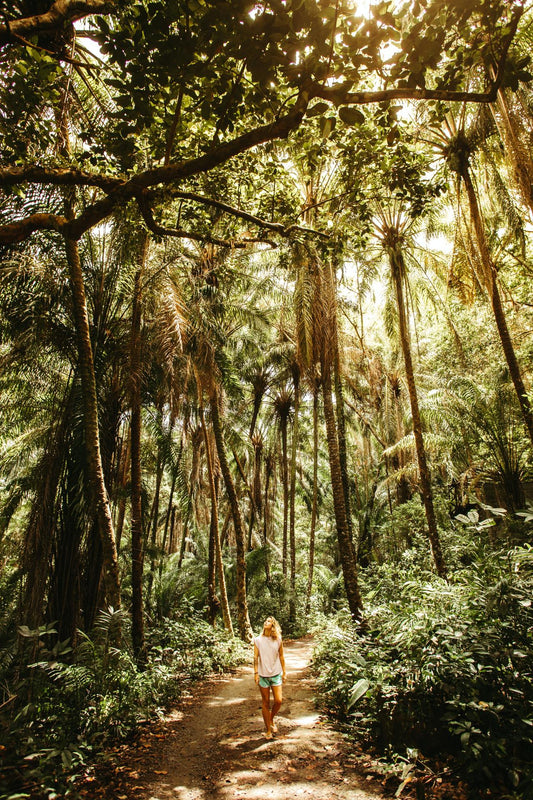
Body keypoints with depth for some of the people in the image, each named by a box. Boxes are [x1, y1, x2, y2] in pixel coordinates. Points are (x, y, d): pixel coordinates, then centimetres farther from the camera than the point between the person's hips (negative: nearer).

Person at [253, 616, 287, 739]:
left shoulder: (278, 640, -1)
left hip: (276, 674, 1)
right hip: (263, 675, -1)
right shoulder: (258, 640, -4)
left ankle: (271, 719, 25)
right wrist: (256, 673, -5)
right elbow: (256, 657, -1)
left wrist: (284, 672, 9)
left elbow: (281, 656, 7)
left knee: (278, 701, -4)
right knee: (265, 703, 6)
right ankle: (268, 730, 22)